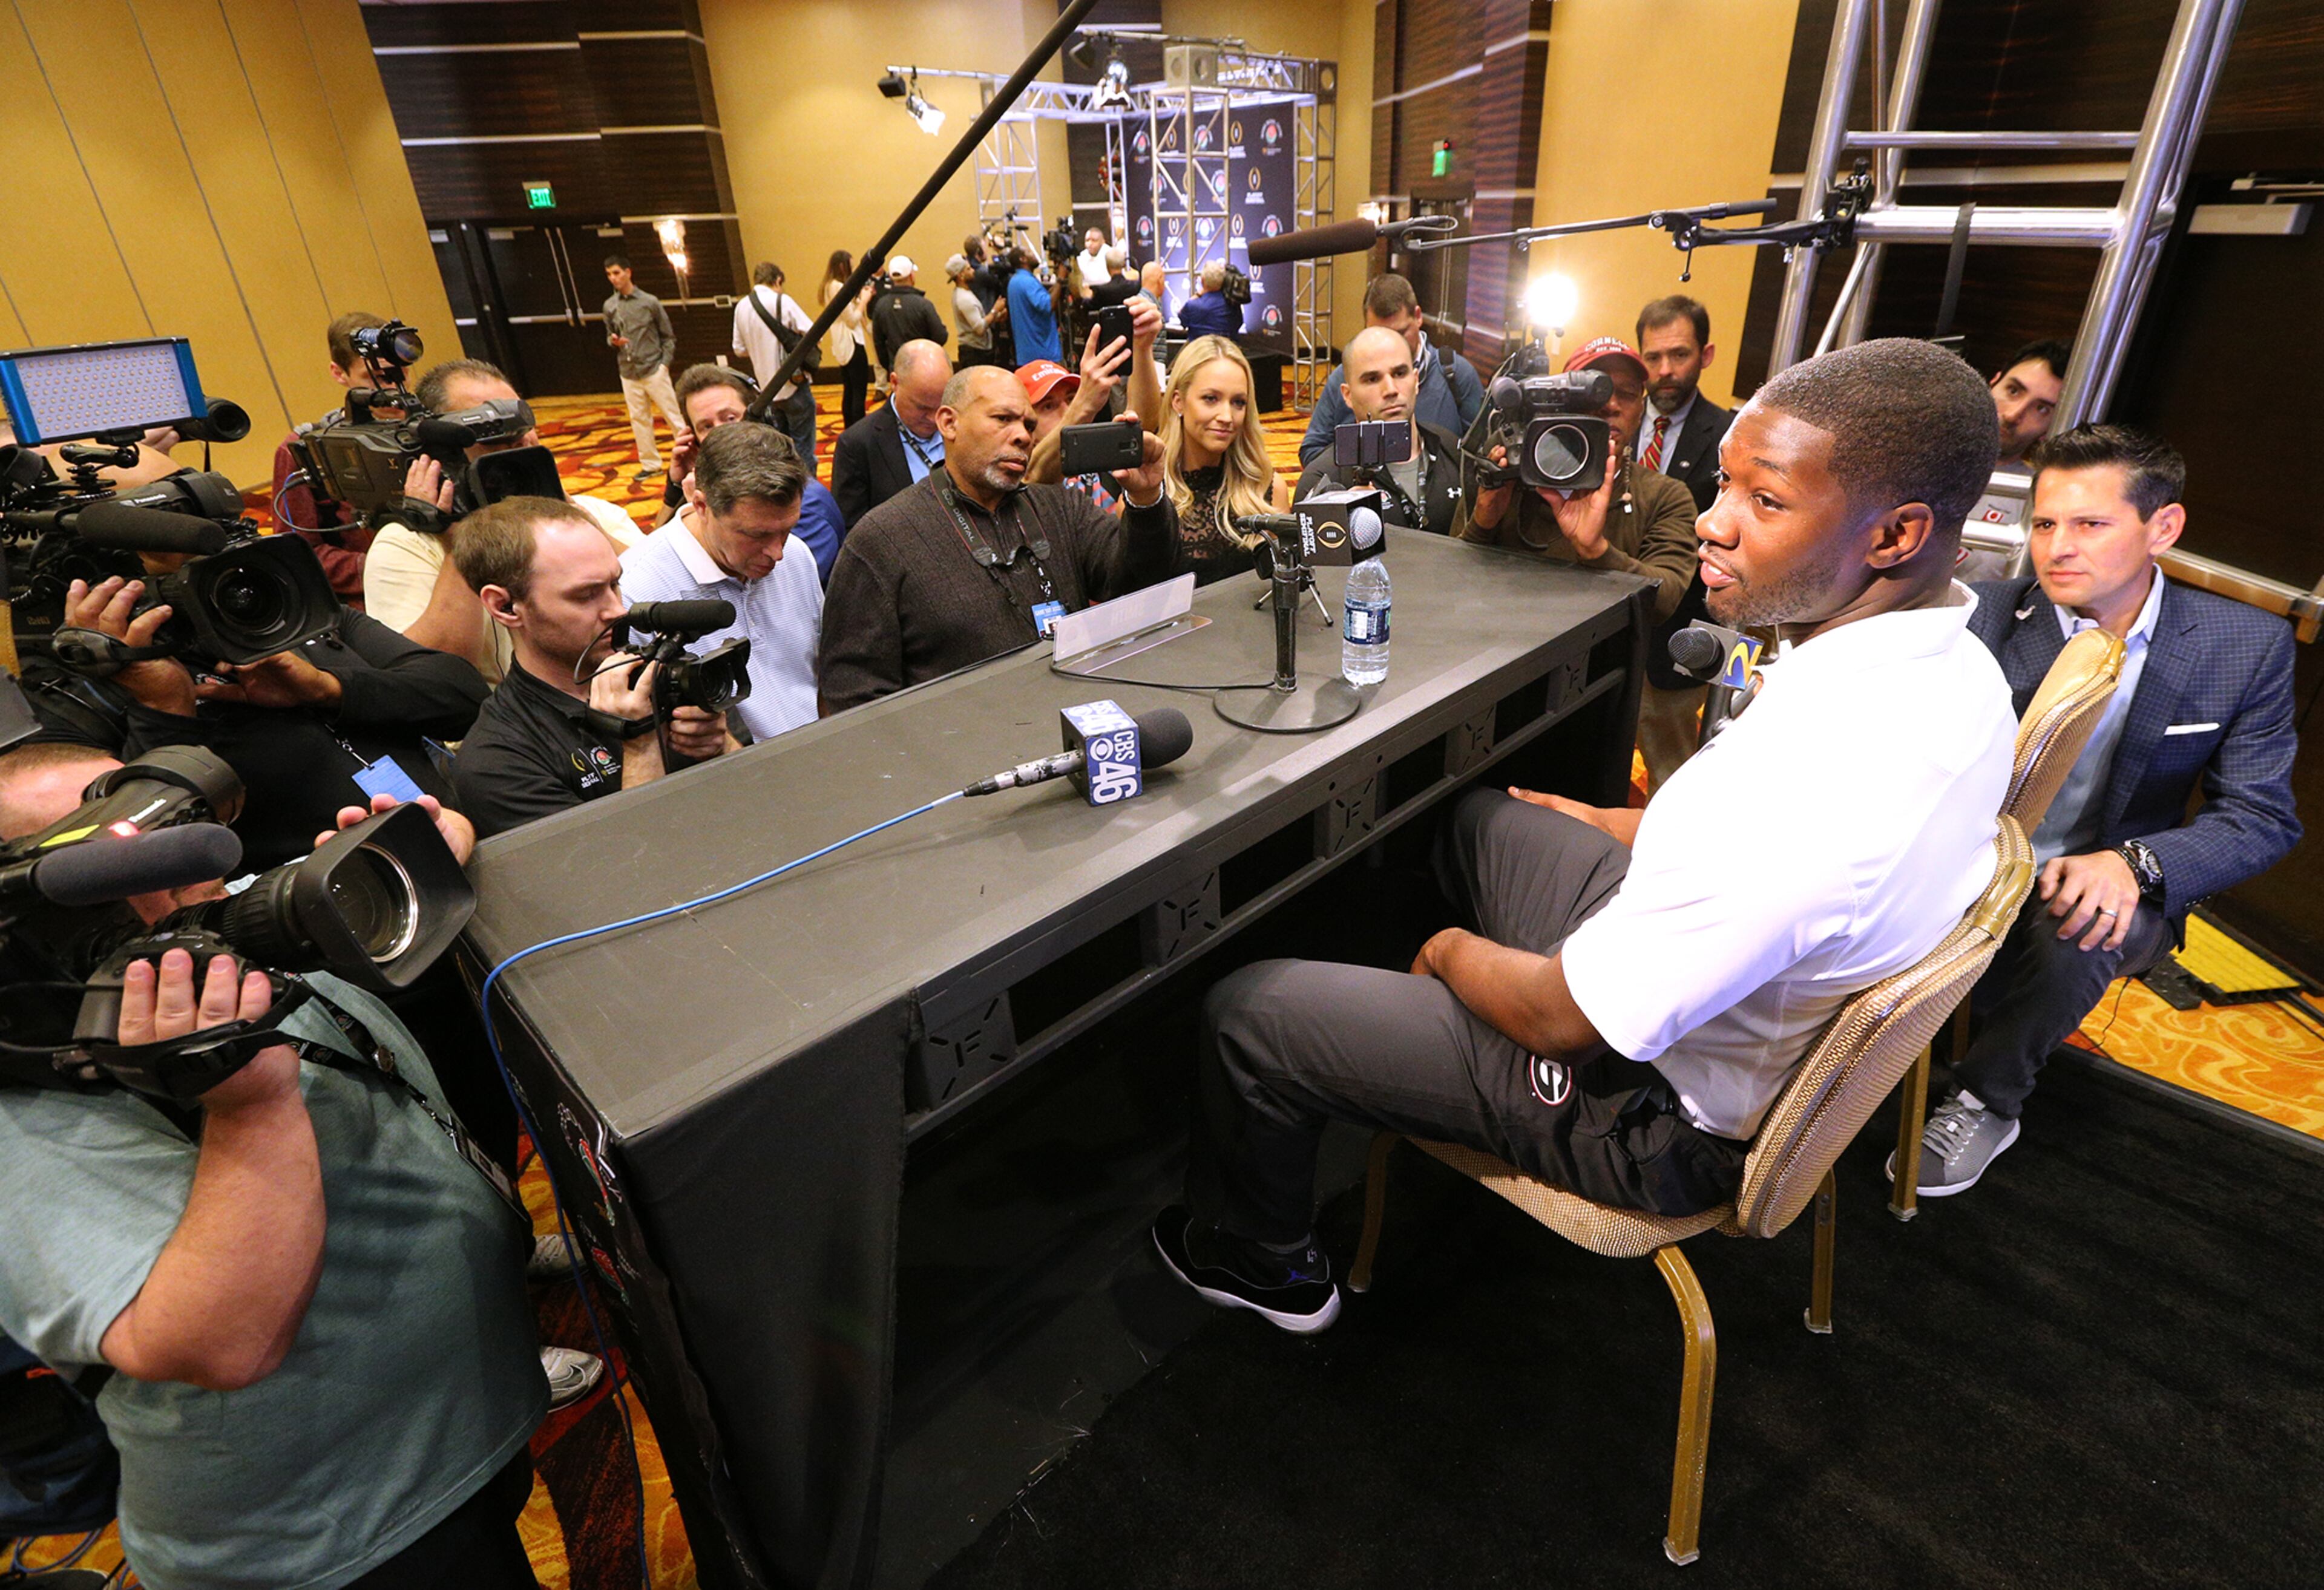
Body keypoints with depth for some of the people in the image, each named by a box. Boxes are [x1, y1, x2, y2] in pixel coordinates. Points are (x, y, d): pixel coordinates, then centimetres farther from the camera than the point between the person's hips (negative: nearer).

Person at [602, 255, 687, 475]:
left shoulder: (649, 301, -3)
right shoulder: (610, 306, 6)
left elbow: (668, 336, 1)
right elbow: (610, 335, 16)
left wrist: (664, 363, -8)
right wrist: (613, 341, -8)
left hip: (654, 370, -4)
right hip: (629, 373, 4)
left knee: (672, 415, -2)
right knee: (639, 419, 7)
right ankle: (650, 464, 15)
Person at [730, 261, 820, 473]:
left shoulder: (742, 307, 5)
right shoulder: (782, 301, -11)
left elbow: (740, 350, 9)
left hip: (767, 388, 6)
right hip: (794, 385, -6)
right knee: (803, 447, 0)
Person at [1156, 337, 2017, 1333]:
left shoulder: (1805, 767, -40)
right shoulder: (1955, 668, -9)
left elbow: (1563, 1019, -27)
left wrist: (1452, 951, -7)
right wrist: (1606, 823, 15)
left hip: (1662, 1112, -9)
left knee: (1244, 1011, -3)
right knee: (1485, 819, 27)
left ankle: (1261, 1264, 27)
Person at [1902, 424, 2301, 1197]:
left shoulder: (2248, 647, -5)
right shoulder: (1984, 615, -7)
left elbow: (2262, 818, -3)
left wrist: (2133, 863, -23)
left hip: (2106, 884, 0)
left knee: (2071, 931, -34)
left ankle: (1987, 1101, -7)